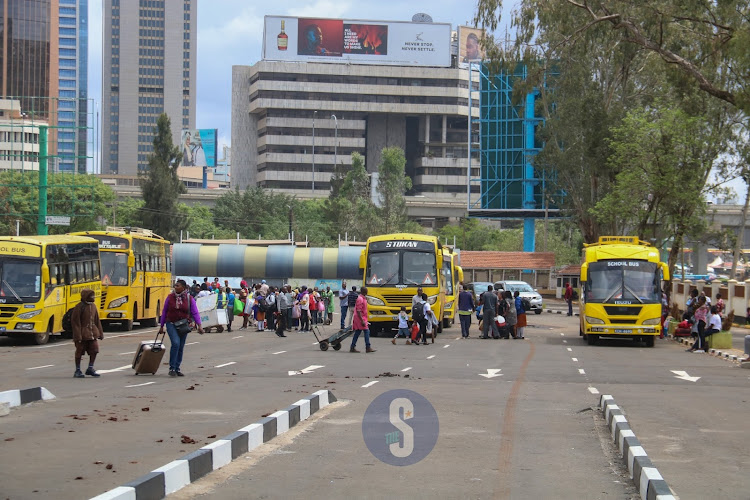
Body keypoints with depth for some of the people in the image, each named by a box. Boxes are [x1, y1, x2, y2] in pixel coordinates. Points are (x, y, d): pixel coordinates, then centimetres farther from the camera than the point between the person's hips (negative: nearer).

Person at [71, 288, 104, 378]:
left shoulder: (93, 306, 9)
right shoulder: (79, 306, -12)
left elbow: (97, 320, 16)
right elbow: (75, 321, -13)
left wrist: (100, 332, 14)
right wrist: (77, 335, -18)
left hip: (92, 333, 6)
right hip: (82, 333, -6)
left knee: (94, 350, 4)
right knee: (79, 351, 2)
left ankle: (90, 368, 18)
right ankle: (77, 370, 12)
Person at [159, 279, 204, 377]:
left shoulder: (189, 299, 0)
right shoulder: (170, 297, 0)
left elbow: (195, 313, -1)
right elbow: (164, 312, 8)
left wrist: (199, 325, -12)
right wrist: (162, 326, 10)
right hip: (171, 324, -2)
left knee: (181, 347, 7)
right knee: (175, 343, -20)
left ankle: (177, 369, 20)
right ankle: (172, 368, -13)